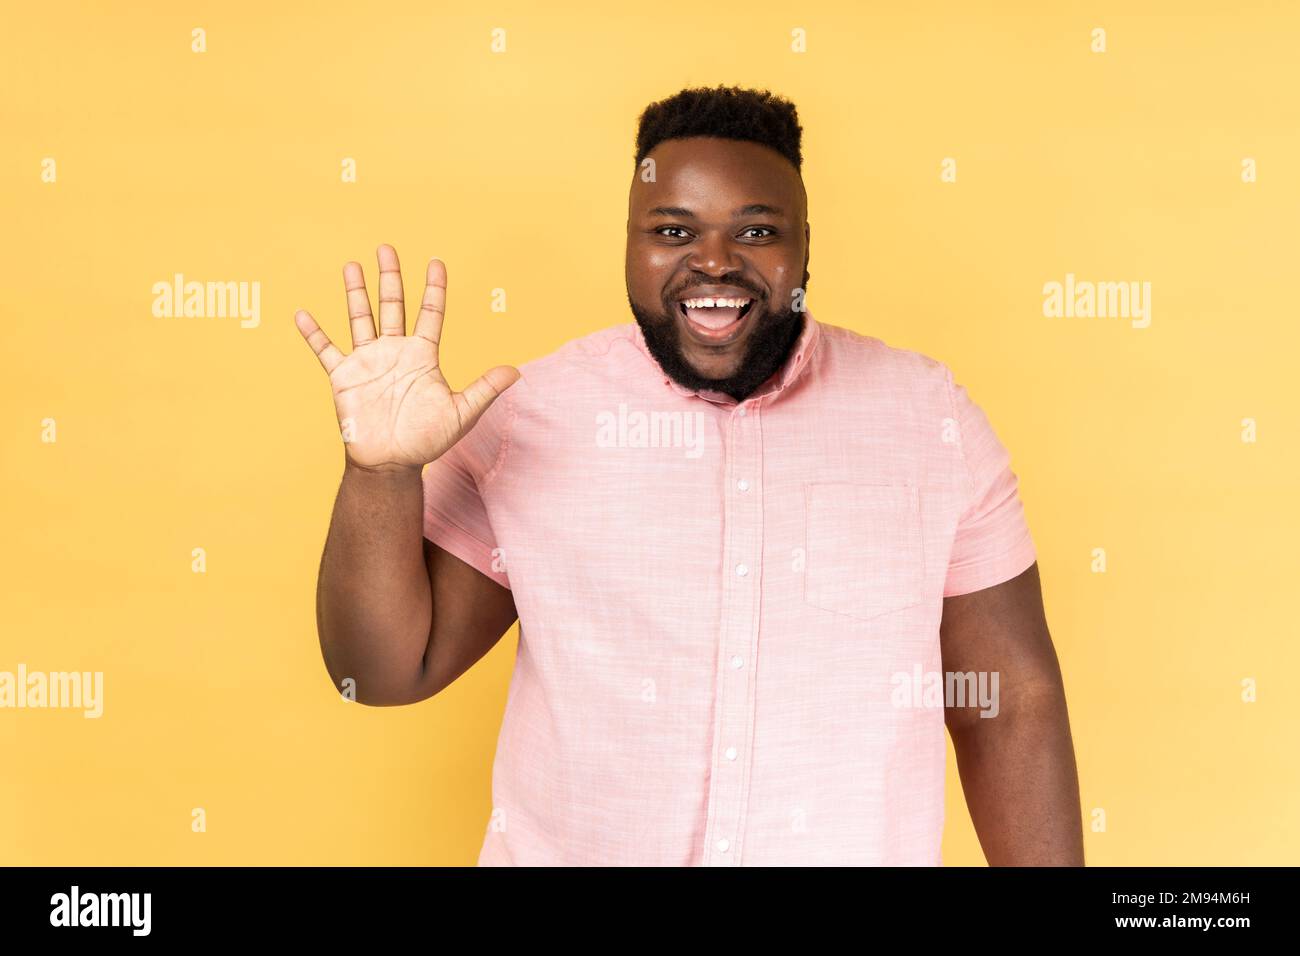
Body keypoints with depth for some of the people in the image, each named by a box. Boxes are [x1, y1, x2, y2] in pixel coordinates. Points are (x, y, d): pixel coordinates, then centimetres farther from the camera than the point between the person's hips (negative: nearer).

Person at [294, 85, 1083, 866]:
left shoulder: (931, 416, -9)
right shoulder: (525, 417, -10)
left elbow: (1012, 703, -4)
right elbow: (387, 671, -8)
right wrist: (383, 474, -23)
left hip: (864, 849, 1)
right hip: (565, 850, 0)